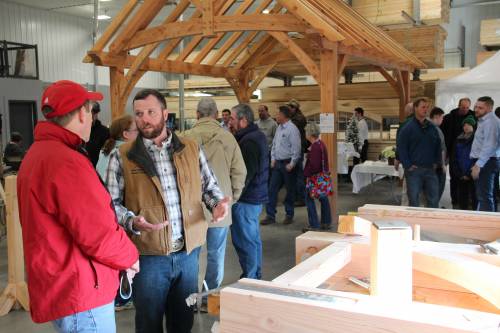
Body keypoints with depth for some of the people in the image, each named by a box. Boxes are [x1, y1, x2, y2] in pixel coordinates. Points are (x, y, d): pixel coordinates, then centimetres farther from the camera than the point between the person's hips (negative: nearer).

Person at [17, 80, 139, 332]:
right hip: (80, 294, -10)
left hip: (58, 287, 10)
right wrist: (130, 257, -4)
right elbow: (100, 235, -24)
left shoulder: (37, 153, 10)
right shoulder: (67, 163, -23)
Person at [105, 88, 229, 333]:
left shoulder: (191, 149, 4)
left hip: (188, 251, 3)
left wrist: (217, 203, -8)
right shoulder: (122, 156, -4)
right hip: (148, 255, -2)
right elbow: (112, 203, -4)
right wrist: (132, 221, -22)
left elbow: (209, 185, 12)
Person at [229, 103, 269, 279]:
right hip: (257, 196, 11)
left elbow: (244, 174, -24)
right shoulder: (257, 135, 12)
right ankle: (256, 275, 32)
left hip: (246, 199, -11)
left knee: (244, 241, -2)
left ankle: (249, 278, 7)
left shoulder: (249, 142, -20)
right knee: (253, 238, 20)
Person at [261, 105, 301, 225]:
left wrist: (292, 164, -16)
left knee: (290, 190, 6)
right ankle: (270, 215, 9)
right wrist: (273, 159, 10)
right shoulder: (279, 128, 11)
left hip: (288, 163, -7)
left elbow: (296, 148, -17)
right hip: (277, 163, 7)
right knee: (272, 189, 4)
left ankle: (289, 215, 20)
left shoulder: (292, 129, -14)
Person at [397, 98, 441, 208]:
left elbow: (438, 146, 18)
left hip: (430, 169, 5)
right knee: (414, 200, 2)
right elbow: (401, 148, -8)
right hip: (414, 170, -5)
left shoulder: (432, 127, 11)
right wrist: (408, 166, -12)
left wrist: (436, 162, 8)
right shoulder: (408, 128, -5)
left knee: (434, 199, 7)